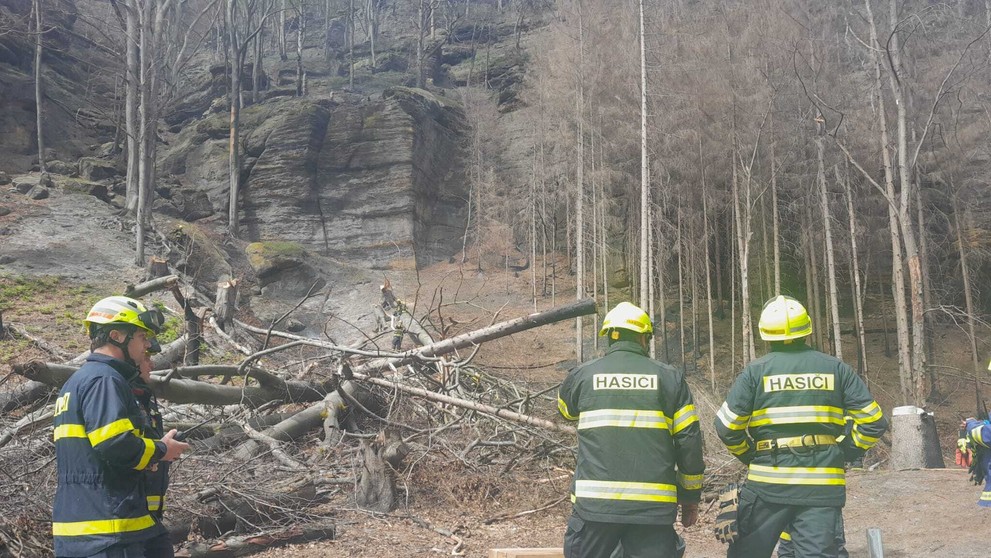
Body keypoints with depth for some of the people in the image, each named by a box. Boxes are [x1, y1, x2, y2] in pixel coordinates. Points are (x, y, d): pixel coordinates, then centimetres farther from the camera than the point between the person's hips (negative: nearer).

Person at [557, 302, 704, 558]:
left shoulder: (581, 376, 5)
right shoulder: (669, 377, 3)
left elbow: (567, 410, 27)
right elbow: (689, 440, 2)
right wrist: (691, 497, 13)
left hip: (594, 504, 0)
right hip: (653, 508, 0)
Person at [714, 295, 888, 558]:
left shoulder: (755, 371, -2)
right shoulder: (836, 368, 5)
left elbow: (727, 426, -5)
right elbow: (873, 422, 3)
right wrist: (846, 453, 13)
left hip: (768, 484, -2)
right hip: (822, 486, 2)